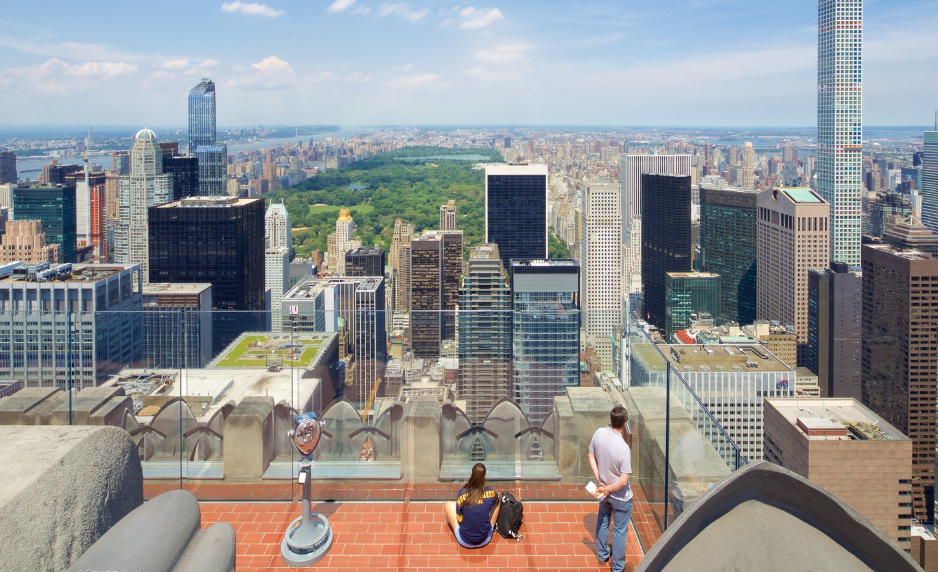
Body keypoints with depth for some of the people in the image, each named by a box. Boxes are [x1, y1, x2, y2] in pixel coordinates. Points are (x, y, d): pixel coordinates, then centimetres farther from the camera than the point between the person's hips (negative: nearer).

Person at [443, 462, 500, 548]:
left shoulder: (462, 493, -18)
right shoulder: (491, 492, -14)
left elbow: (459, 519, -7)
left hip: (464, 542, -1)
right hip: (485, 540, 1)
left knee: (448, 504, 16)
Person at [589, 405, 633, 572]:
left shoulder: (599, 433, -17)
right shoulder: (623, 448, -34)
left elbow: (591, 456, -2)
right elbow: (623, 481, -30)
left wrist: (599, 480, 0)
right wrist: (607, 488, -14)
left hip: (603, 491, 6)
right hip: (620, 497, -6)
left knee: (602, 522, 28)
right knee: (619, 531, 15)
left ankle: (602, 555, 48)